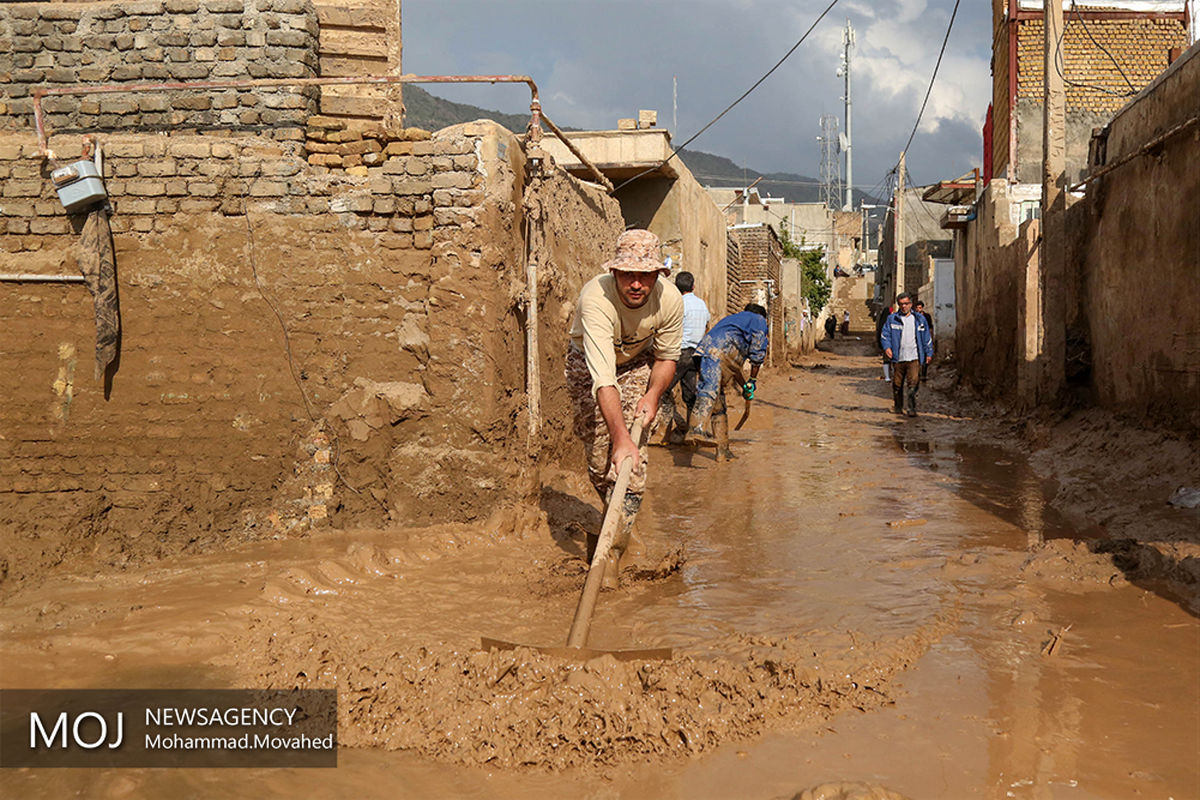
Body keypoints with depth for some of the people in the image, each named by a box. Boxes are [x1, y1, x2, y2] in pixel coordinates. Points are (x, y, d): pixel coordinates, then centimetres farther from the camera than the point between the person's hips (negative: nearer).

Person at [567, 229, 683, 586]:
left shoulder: (670, 299, -25)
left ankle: (612, 549, -8)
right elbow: (603, 378, -46)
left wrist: (653, 395, -20)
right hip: (587, 365, -2)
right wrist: (620, 438, -54)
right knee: (601, 457, -4)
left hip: (638, 365, 2)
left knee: (633, 462, -13)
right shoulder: (596, 299, -38)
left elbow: (667, 355, -3)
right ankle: (621, 520, 26)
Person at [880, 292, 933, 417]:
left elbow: (927, 337, 17)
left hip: (914, 358, -1)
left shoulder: (920, 319, 11)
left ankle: (911, 408, -10)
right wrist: (887, 347, -12)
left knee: (913, 383, -14)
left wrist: (929, 353, 13)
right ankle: (899, 407, 23)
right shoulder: (892, 319, 7)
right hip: (897, 358, 1)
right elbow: (885, 335, 5)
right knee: (897, 384, 7)